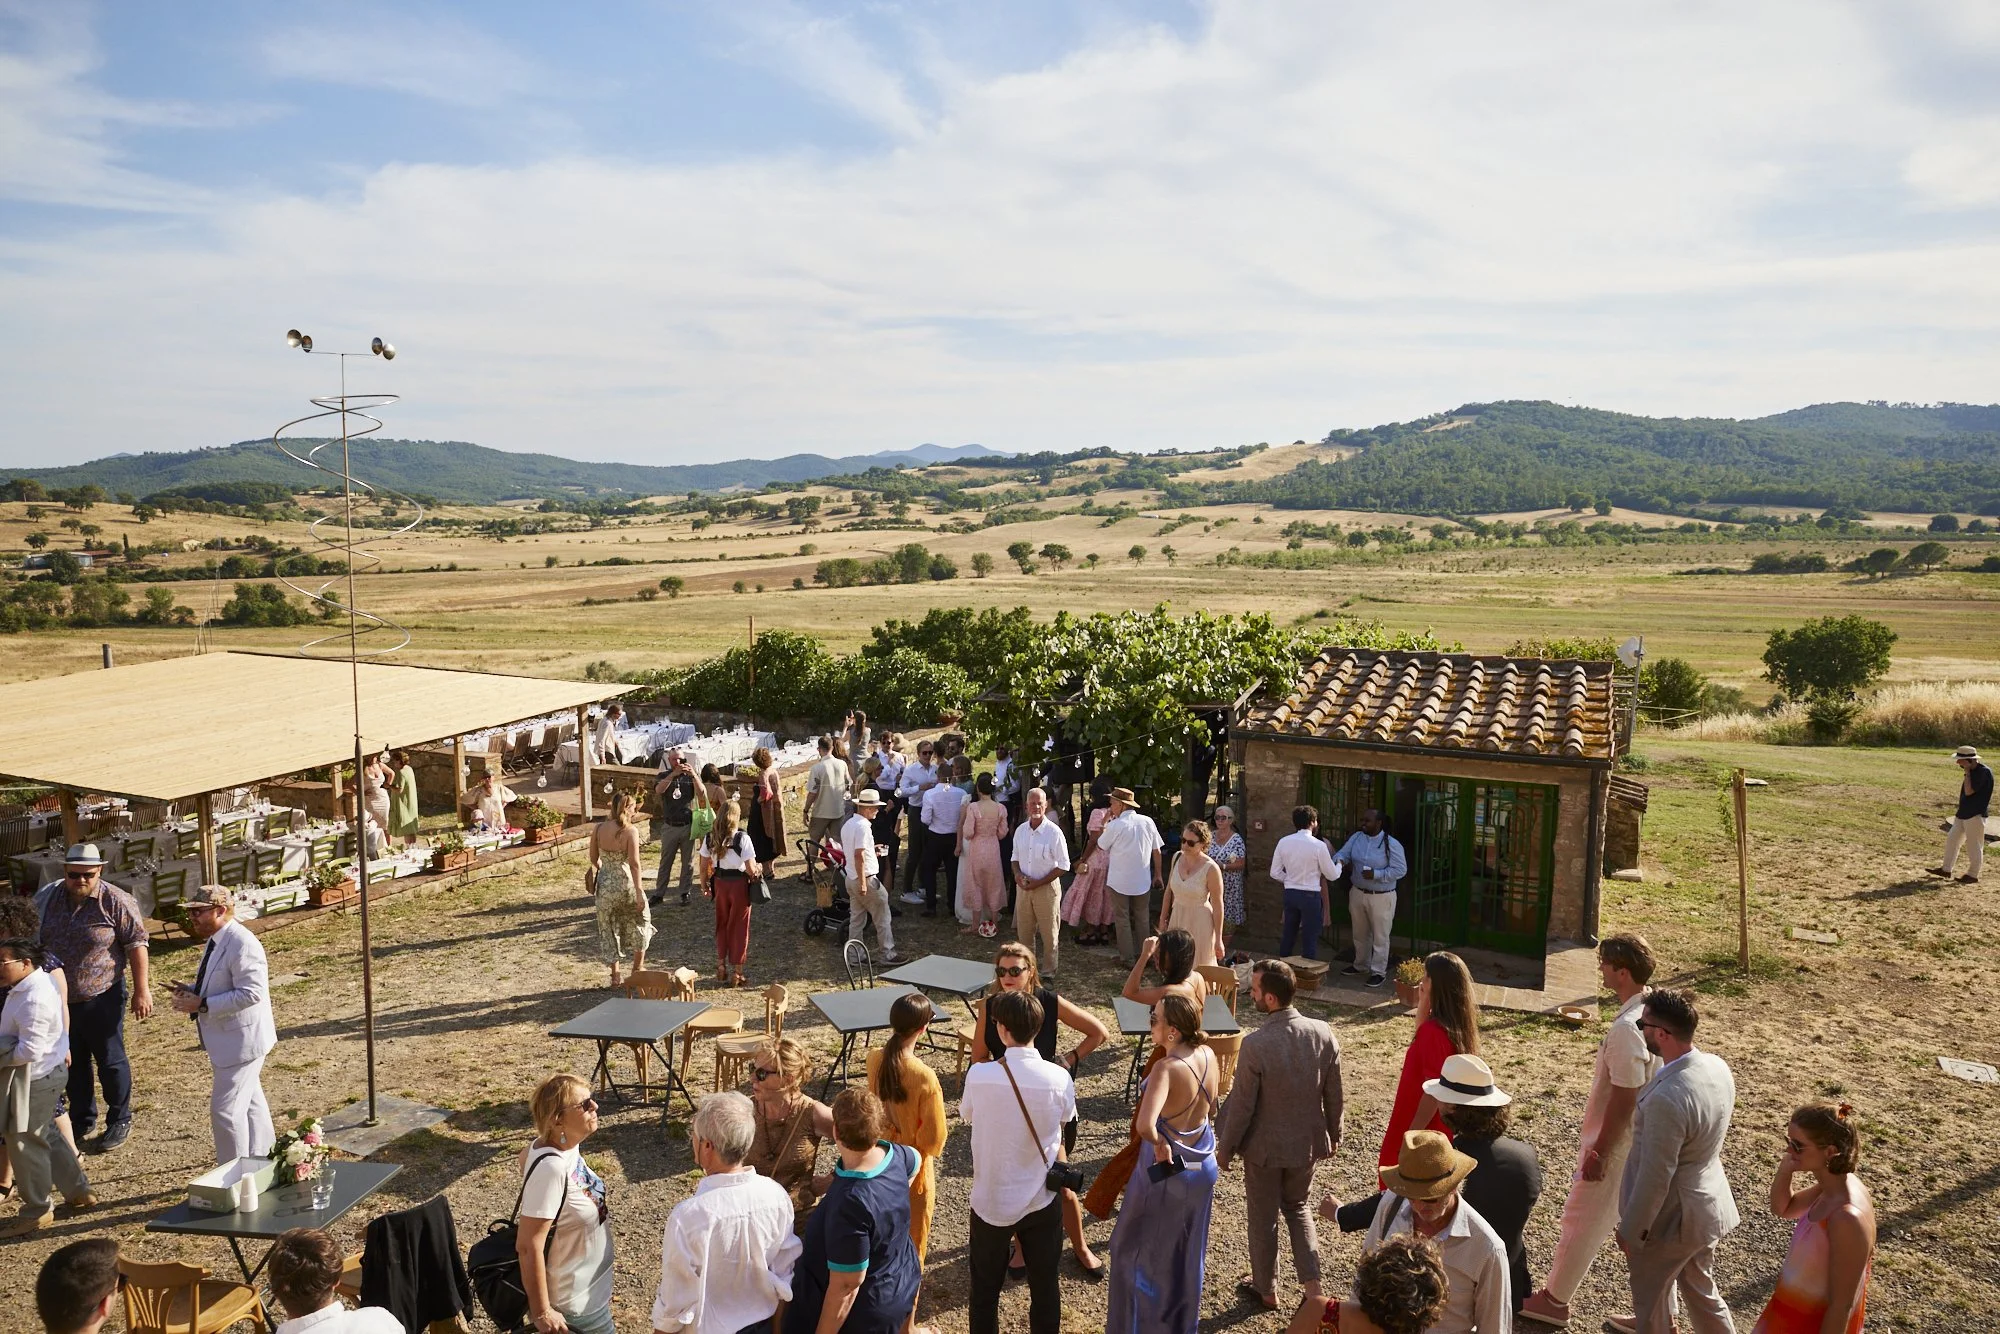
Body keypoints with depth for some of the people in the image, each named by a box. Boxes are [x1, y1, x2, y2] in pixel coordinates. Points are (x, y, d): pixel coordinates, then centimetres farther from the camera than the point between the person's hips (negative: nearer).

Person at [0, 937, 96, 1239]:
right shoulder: (30, 985, 6)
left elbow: (29, 1050, -27)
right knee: (47, 1135, 21)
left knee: (25, 1144, 3)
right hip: (48, 1072, 10)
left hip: (35, 1080, -10)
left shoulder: (34, 999, -26)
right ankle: (79, 1192, 33)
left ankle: (36, 1212, 18)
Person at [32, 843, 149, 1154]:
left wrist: (142, 990, -14)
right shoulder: (47, 899, -1)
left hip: (101, 998, -5)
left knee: (110, 1061, 7)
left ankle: (120, 1122, 22)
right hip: (60, 999, 5)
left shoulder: (116, 902, -15)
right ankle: (81, 1122, 33)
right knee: (73, 1062, 17)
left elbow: (136, 945, -13)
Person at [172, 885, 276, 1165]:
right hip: (230, 1038, 10)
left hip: (242, 1039, -10)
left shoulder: (241, 944, -24)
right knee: (250, 1102, 21)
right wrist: (193, 992, 2)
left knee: (226, 1109, -5)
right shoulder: (215, 940, 8)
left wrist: (202, 1004, -26)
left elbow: (251, 993, -28)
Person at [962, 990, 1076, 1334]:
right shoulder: (1059, 1078, -17)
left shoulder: (979, 1075, -20)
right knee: (1044, 1284, 19)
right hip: (1042, 1200, 1)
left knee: (985, 1289, 19)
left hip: (992, 1201, -1)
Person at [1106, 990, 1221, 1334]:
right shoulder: (1209, 1056, -9)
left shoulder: (1167, 1068, -31)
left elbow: (1145, 1126, -43)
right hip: (1203, 1165, 7)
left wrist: (1160, 1146, -24)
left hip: (1166, 1168, -7)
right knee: (1187, 1253, 25)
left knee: (1136, 1249, 16)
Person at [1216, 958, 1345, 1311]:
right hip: (1308, 1143, 4)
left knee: (1263, 1217, 18)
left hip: (1264, 1148, -4)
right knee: (1298, 1207, 28)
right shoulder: (1323, 1034, -15)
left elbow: (1242, 1104, -19)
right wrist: (1333, 1134, 14)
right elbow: (1335, 1095, -3)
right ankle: (1312, 1285, 23)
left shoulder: (1255, 1044, -29)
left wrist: (1225, 1147, -3)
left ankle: (1266, 1290, 35)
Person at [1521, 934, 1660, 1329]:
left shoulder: (1627, 1028, -30)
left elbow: (1622, 1101, -26)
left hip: (1617, 1146, -8)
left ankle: (1553, 1300, 24)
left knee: (1581, 1221, 8)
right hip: (1640, 1142, 9)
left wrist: (1598, 1153, -16)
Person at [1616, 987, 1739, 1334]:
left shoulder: (1666, 1099, -36)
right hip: (1709, 1204, 8)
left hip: (1672, 1216, -8)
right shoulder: (1718, 1067, -9)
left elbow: (1655, 1176, -26)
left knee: (1650, 1302, 17)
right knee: (1701, 1291, 27)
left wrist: (1631, 1229, -13)